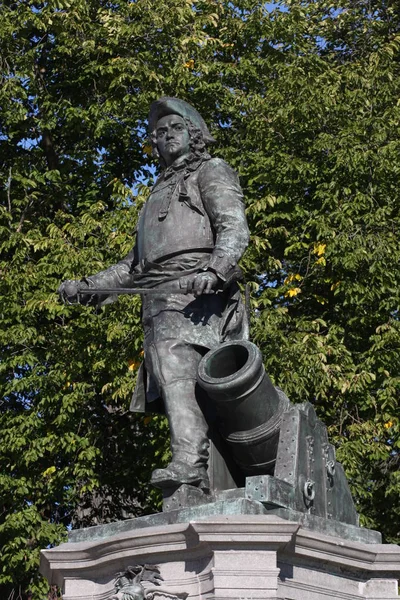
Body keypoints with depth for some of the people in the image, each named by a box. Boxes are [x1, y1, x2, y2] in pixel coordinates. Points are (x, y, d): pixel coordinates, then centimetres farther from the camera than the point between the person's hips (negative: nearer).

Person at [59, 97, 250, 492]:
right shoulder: (160, 192, 38)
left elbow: (234, 228, -4)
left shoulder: (211, 171, 15)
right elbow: (135, 264, 37)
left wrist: (215, 269, -25)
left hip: (195, 291, -7)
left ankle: (189, 461, -45)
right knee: (173, 373, -7)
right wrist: (87, 286, 24)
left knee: (176, 367, -30)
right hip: (159, 301, 7)